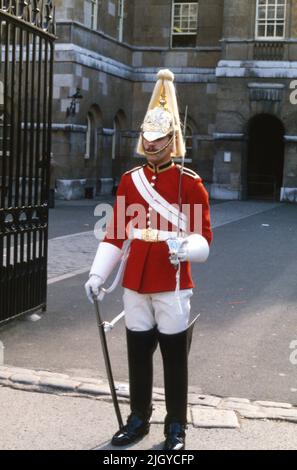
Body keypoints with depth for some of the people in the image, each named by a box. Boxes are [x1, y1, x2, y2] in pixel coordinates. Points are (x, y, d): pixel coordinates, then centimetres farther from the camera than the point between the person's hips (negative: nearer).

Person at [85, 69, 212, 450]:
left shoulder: (190, 182, -5)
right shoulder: (129, 180, 6)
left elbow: (203, 237, -5)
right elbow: (115, 233, 8)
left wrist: (185, 247, -27)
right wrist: (97, 274, 2)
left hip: (173, 285, -3)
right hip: (135, 284, 4)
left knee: (174, 358, 5)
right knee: (137, 354, 12)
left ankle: (176, 427, 18)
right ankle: (138, 419, 27)